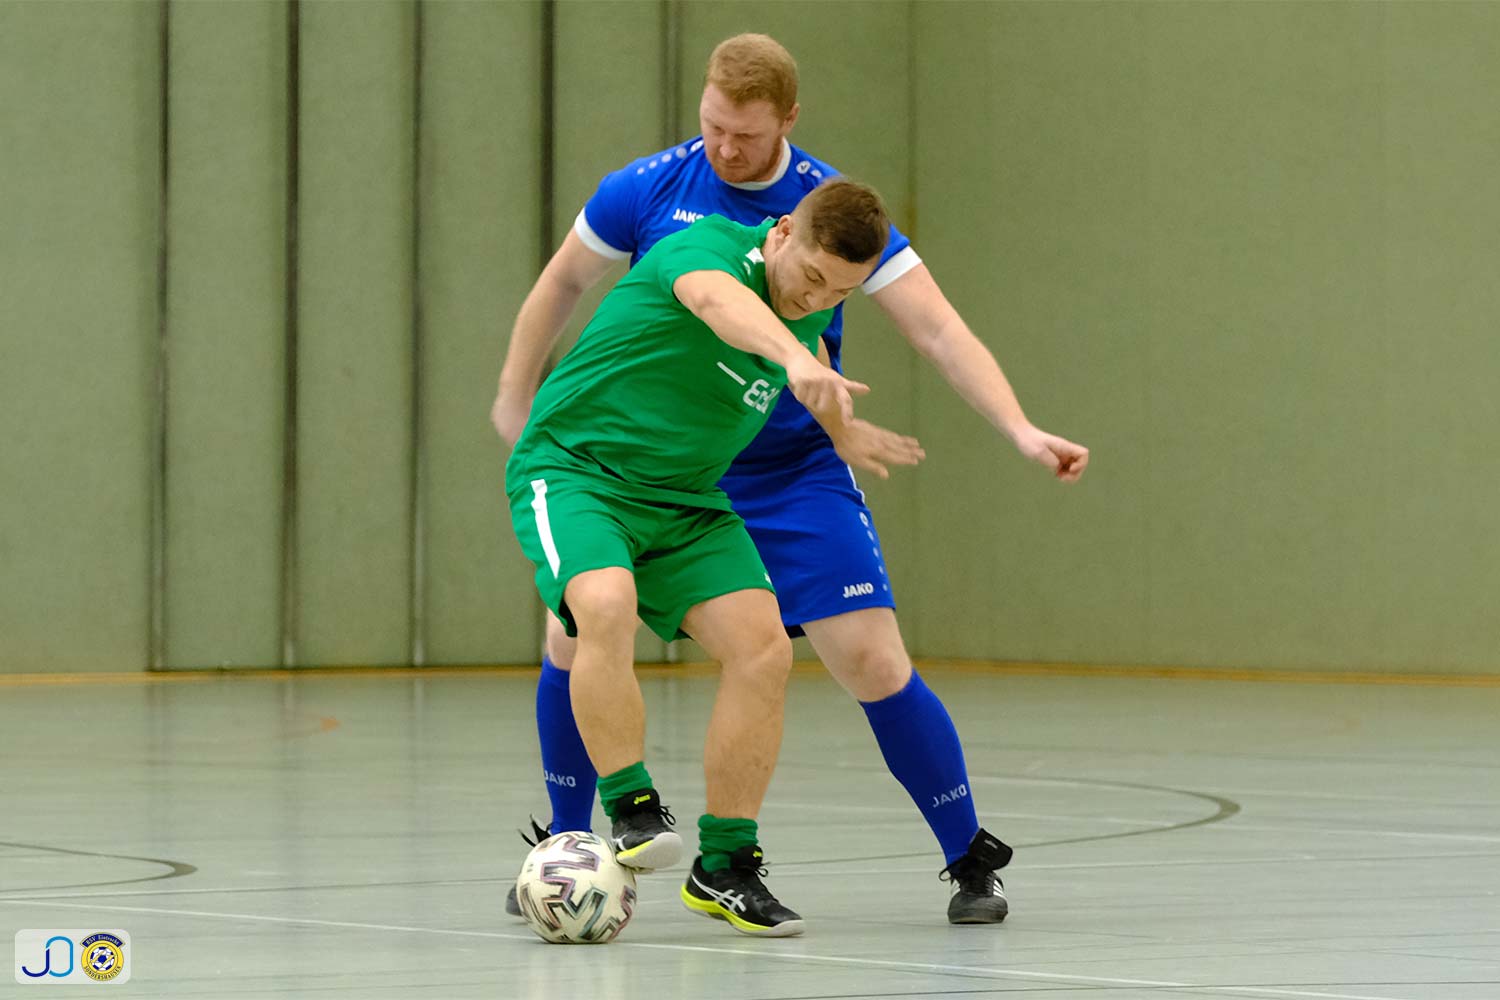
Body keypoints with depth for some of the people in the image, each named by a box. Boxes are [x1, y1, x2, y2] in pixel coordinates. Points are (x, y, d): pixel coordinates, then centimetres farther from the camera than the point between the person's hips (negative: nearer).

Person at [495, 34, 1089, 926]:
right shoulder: (647, 191, -8)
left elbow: (939, 328, -16)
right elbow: (562, 284, 10)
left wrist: (1022, 431, -29)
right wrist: (517, 401, 17)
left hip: (796, 476, -2)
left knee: (873, 662, -12)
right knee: (574, 637, -12)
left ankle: (974, 860, 5)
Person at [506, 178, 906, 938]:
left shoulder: (812, 307, 3)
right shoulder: (706, 249, -21)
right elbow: (722, 302, -47)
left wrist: (845, 432, 44)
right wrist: (796, 360, -68)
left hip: (683, 499, 7)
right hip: (573, 468, -7)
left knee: (763, 648, -12)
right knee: (607, 606, -36)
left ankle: (724, 867, -2)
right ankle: (631, 812, -23)